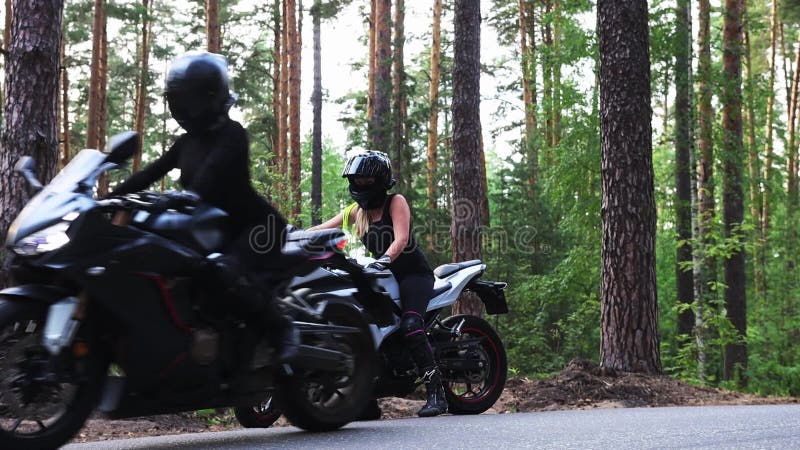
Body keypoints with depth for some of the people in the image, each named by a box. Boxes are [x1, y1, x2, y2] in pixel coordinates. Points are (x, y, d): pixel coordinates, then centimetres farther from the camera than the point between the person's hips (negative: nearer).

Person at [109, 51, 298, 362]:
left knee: (228, 268, -35)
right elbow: (151, 173, 8)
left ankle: (280, 329, -21)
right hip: (219, 229, 9)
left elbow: (210, 175, -30)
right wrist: (109, 198, -2)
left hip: (258, 224, -9)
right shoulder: (188, 141, 13)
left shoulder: (231, 134, -12)